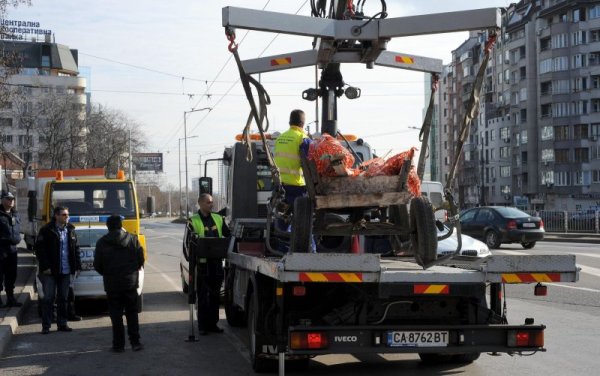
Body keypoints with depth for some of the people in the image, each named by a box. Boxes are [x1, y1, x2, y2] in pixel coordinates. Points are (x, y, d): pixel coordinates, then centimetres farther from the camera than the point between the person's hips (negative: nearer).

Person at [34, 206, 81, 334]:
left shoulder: (70, 230, 8)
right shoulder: (46, 230, -7)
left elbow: (76, 249, 13)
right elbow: (39, 248, -8)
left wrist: (77, 266, 7)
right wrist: (45, 266, -12)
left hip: (66, 271, 5)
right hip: (50, 271, -5)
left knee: (63, 298, 10)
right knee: (48, 298, -1)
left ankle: (62, 324, 18)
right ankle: (46, 326, 5)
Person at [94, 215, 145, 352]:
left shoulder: (102, 243, -3)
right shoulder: (132, 239, 0)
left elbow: (97, 265, 0)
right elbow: (141, 259, 2)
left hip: (112, 284, -1)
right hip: (130, 282, 1)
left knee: (116, 315, 4)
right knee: (132, 313, 10)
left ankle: (118, 344, 4)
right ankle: (135, 342, 8)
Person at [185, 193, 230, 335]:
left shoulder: (218, 219, 12)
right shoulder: (193, 222, -2)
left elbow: (228, 236, 17)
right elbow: (188, 243, -5)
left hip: (217, 261, 4)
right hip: (202, 262, -4)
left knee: (215, 295, 10)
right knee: (203, 296, 1)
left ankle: (213, 323, 18)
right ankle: (203, 325, 6)